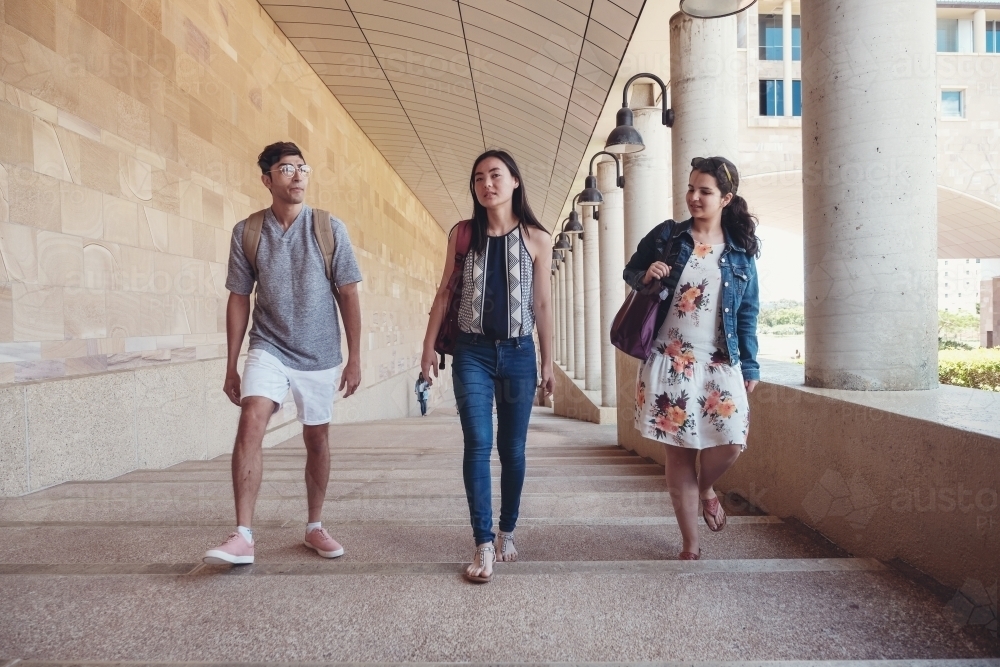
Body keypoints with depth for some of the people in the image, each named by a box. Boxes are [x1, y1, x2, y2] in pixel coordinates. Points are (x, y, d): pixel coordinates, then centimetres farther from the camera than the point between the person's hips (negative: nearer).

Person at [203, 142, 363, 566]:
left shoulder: (329, 229, -5)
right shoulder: (246, 232, -2)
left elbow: (348, 295, -2)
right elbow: (239, 299, 3)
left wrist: (354, 357, -5)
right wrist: (231, 366, 2)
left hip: (320, 355, 0)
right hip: (268, 348, 0)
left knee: (317, 439, 9)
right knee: (250, 425, -19)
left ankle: (315, 527, 26)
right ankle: (243, 536, -12)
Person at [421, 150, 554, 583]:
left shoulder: (536, 238, 0)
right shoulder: (463, 233, 3)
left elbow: (542, 305, 3)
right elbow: (445, 292, 7)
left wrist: (547, 363, 4)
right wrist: (429, 346, 3)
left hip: (518, 353, 0)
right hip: (472, 352, 0)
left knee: (512, 448, 8)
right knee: (478, 445, -4)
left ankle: (507, 532, 26)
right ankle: (484, 544, 3)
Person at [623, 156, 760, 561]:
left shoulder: (740, 252, 6)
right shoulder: (666, 236, 3)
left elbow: (748, 314, 9)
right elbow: (630, 272, 13)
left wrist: (750, 365, 5)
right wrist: (646, 277, -10)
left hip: (720, 362, 1)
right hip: (670, 360, -1)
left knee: (731, 443, -12)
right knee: (678, 449, 2)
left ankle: (706, 487, 26)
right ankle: (690, 545, 16)